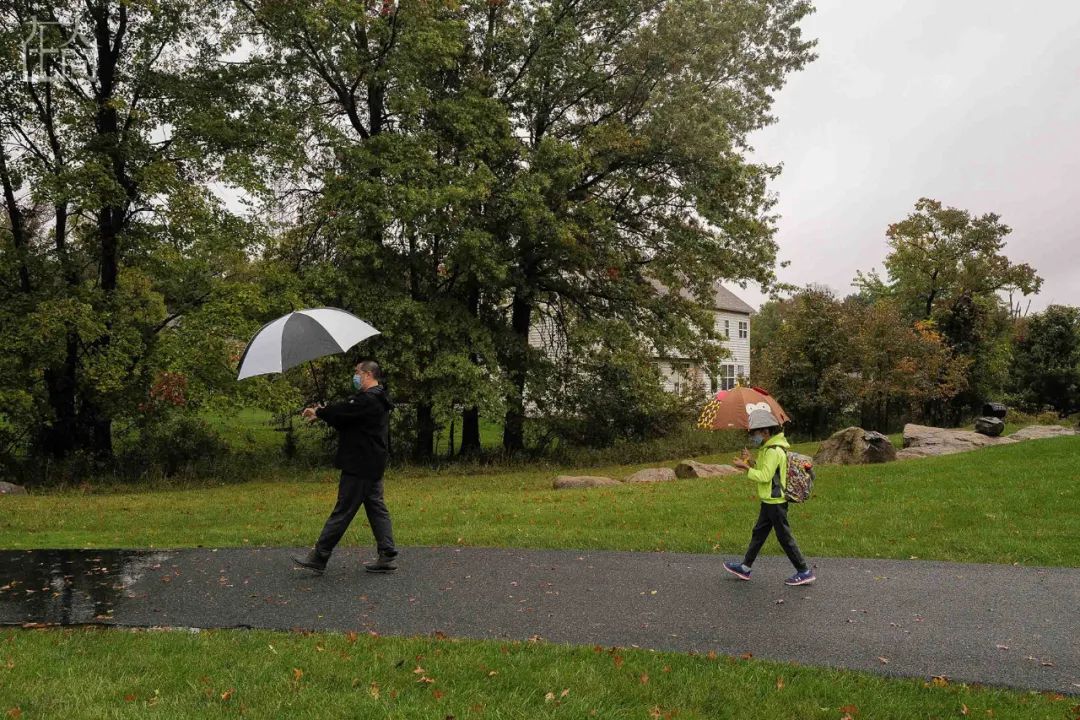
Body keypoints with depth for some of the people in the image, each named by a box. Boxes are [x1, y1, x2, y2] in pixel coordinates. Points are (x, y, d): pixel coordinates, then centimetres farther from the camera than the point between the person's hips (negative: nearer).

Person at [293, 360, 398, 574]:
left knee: (342, 511, -4)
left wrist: (318, 412, -1)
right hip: (373, 467, 10)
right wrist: (323, 414, 6)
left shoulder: (368, 399, -18)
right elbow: (346, 418, 17)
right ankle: (387, 556, 11)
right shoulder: (377, 400, 17)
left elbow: (342, 411, -19)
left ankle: (318, 558, 3)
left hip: (359, 467, -10)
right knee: (377, 508, 10)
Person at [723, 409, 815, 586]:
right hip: (769, 500, 10)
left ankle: (805, 572, 8)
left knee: (784, 537, -1)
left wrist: (746, 467, -18)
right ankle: (745, 568, 23)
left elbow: (765, 476, -25)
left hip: (775, 502, -10)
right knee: (758, 533, 15)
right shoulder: (768, 448, 11)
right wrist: (750, 461, 3)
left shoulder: (774, 451, -21)